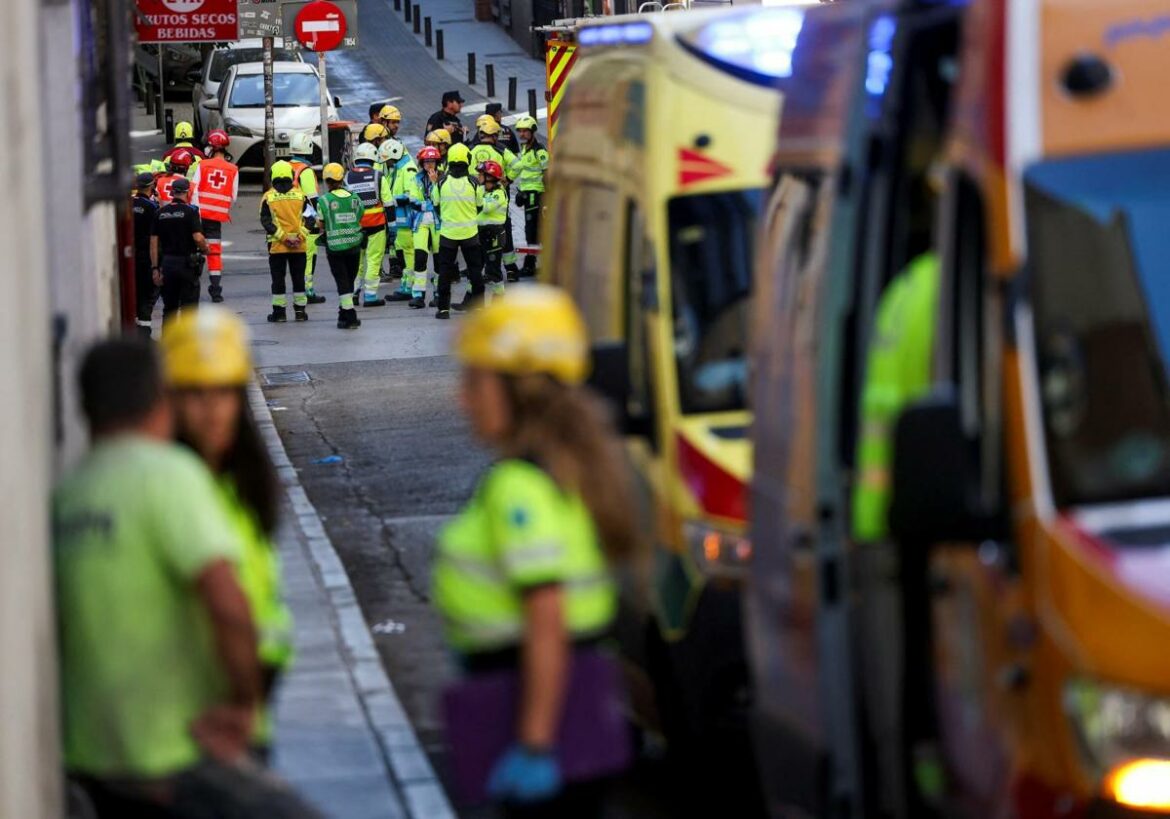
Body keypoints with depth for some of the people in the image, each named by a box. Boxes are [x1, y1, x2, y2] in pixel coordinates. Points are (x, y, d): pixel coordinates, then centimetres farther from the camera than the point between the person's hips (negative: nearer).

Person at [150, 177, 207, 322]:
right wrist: (205, 249, 2)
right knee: (189, 306, 0)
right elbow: (198, 238, -19)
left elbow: (154, 243, 4)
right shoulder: (190, 212, -9)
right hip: (187, 263, -5)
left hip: (167, 262, 5)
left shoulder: (160, 213, 6)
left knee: (169, 307, 13)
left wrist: (155, 268, 7)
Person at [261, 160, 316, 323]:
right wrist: (300, 236, -8)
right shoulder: (300, 195, 1)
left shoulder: (268, 198, -3)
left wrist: (282, 237, -12)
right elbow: (309, 218, -4)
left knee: (278, 278, 6)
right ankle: (300, 310, 12)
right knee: (298, 278, 10)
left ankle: (280, 311, 5)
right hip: (299, 247, 2)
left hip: (277, 246, -2)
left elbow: (266, 221, -9)